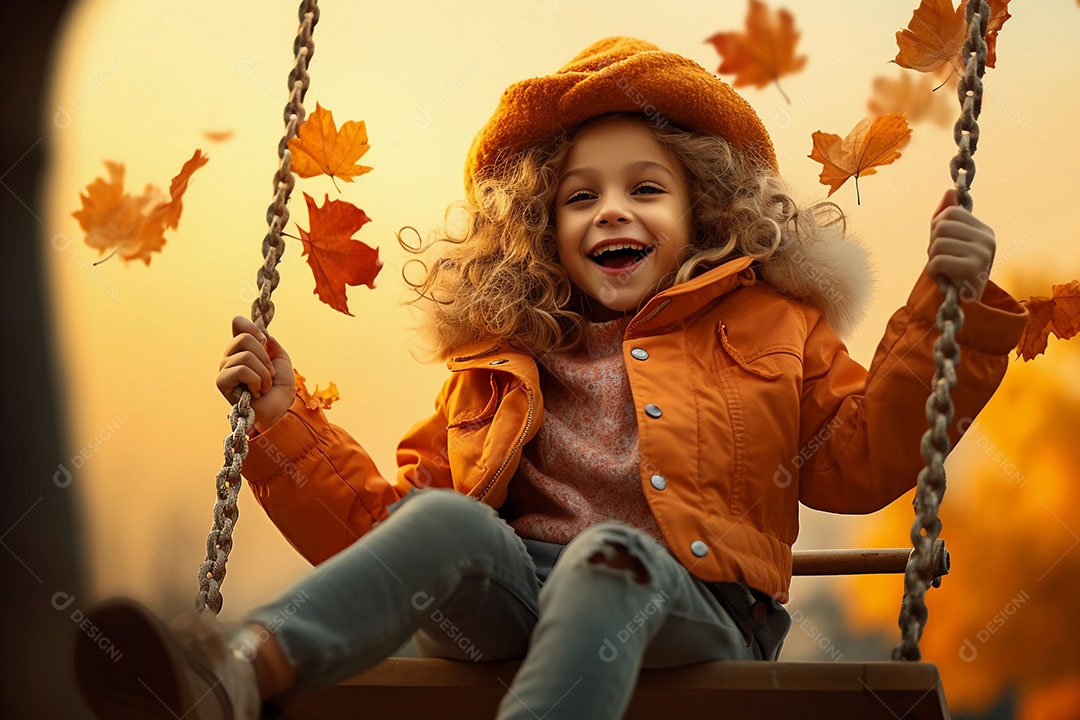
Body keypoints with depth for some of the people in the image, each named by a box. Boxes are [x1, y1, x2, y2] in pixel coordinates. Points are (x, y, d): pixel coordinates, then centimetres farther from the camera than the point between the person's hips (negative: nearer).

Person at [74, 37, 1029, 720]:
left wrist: (947, 305, 4)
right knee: (445, 520, -29)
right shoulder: (497, 366, 25)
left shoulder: (768, 327, 23)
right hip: (510, 598, 2)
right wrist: (280, 413, 15)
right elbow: (384, 519, 22)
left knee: (608, 555, -35)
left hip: (689, 608, -2)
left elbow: (862, 460, 13)